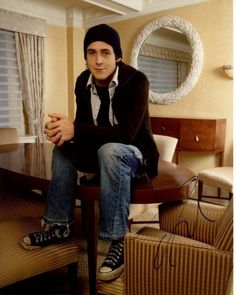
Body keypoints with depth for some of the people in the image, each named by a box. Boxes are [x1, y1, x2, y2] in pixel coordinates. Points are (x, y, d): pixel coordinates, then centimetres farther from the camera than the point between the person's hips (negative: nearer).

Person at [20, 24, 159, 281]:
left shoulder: (136, 81, -20)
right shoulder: (83, 82, -2)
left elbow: (126, 133, -30)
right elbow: (83, 125, -3)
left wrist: (75, 130, -36)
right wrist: (63, 128, -27)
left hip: (135, 154, -6)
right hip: (102, 154, 6)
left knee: (110, 151, -36)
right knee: (62, 148, -11)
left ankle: (118, 240, -26)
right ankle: (60, 225, -5)